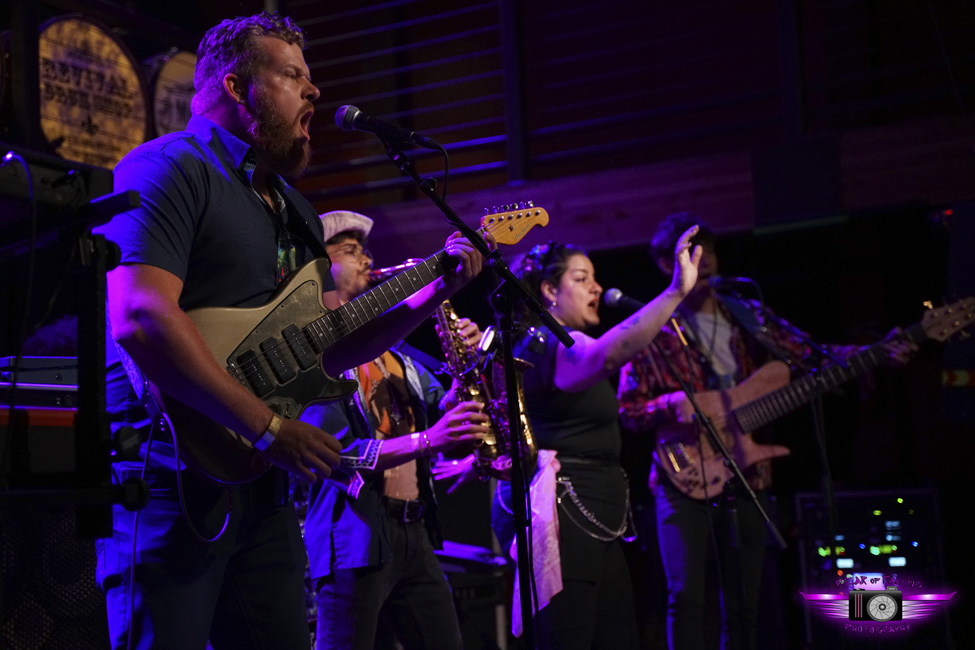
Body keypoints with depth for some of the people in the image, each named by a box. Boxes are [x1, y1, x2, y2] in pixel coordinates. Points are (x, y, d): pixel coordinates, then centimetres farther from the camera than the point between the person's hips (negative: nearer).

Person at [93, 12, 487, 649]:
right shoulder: (169, 167, -8)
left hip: (261, 482, 9)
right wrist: (269, 427, -22)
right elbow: (140, 319, -23)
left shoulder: (293, 208, 21)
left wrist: (435, 292, 9)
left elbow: (329, 348, 21)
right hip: (173, 471, -8)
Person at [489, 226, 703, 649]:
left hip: (591, 521, 11)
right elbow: (607, 353, -36)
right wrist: (676, 292, -40)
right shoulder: (550, 345, -14)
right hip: (563, 518, -11)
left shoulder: (539, 345, 21)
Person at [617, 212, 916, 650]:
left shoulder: (749, 317, 11)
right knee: (686, 597, -13)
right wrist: (672, 403, -19)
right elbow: (627, 411, 1)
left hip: (746, 478, 4)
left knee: (743, 606, 7)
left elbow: (813, 357, 6)